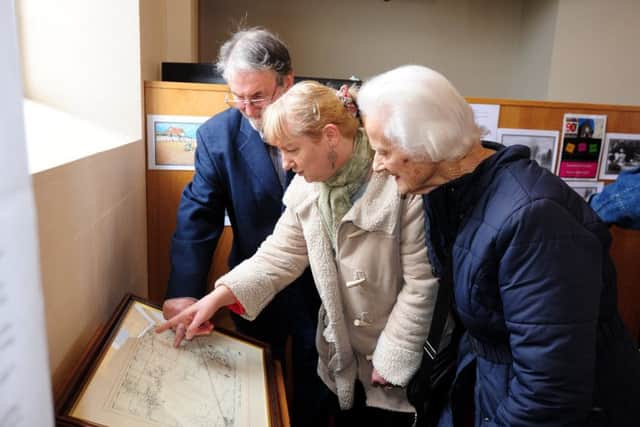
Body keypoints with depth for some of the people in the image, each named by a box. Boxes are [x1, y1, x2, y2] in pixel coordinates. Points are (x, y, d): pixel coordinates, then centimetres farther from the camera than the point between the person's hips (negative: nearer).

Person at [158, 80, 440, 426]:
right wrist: (218, 296, -14)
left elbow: (421, 283, -21)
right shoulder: (306, 187, -5)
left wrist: (392, 361, -14)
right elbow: (279, 254, -4)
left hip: (405, 361, -5)